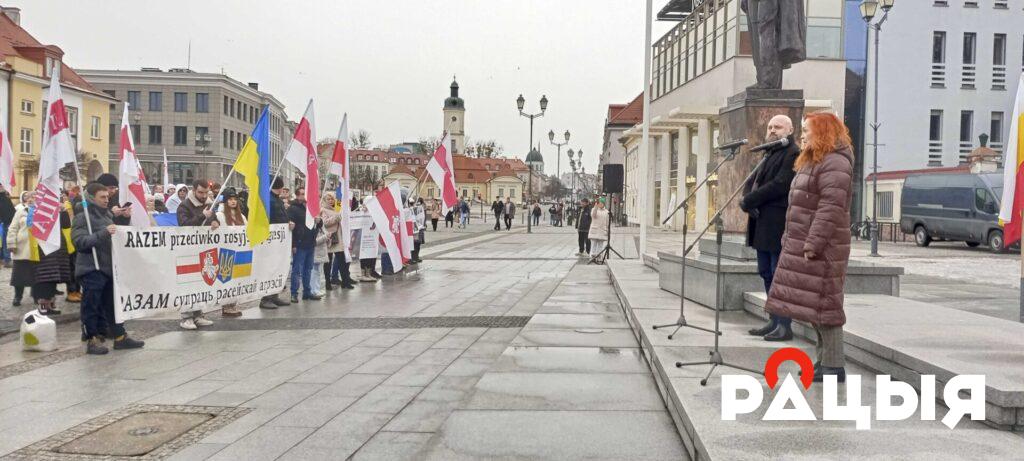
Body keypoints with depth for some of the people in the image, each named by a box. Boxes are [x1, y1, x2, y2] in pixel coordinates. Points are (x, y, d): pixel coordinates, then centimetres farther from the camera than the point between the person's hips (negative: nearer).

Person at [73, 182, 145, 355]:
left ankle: (120, 336, 19)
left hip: (108, 267, 8)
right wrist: (103, 233, -30)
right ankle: (92, 339, 7)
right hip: (91, 269, -8)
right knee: (91, 305, -1)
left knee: (112, 304, 13)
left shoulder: (106, 214, 17)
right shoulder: (82, 217, -9)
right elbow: (80, 241, -23)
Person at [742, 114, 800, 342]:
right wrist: (748, 200, -5)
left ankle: (785, 326, 0)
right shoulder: (768, 154, 20)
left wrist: (748, 201, -14)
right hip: (762, 223, 9)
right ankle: (774, 321, 20)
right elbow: (752, 181, 16)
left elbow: (780, 185, -18)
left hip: (779, 225, -9)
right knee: (767, 274, 12)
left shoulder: (793, 154, -8)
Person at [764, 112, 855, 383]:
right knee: (811, 304, 12)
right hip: (802, 245, 10)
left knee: (823, 304, -6)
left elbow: (831, 208, -22)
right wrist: (790, 239, 18)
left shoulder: (835, 162, -13)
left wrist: (813, 245, -25)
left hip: (821, 248, -10)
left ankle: (834, 366, 0)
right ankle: (825, 359, 20)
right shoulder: (812, 162, 21)